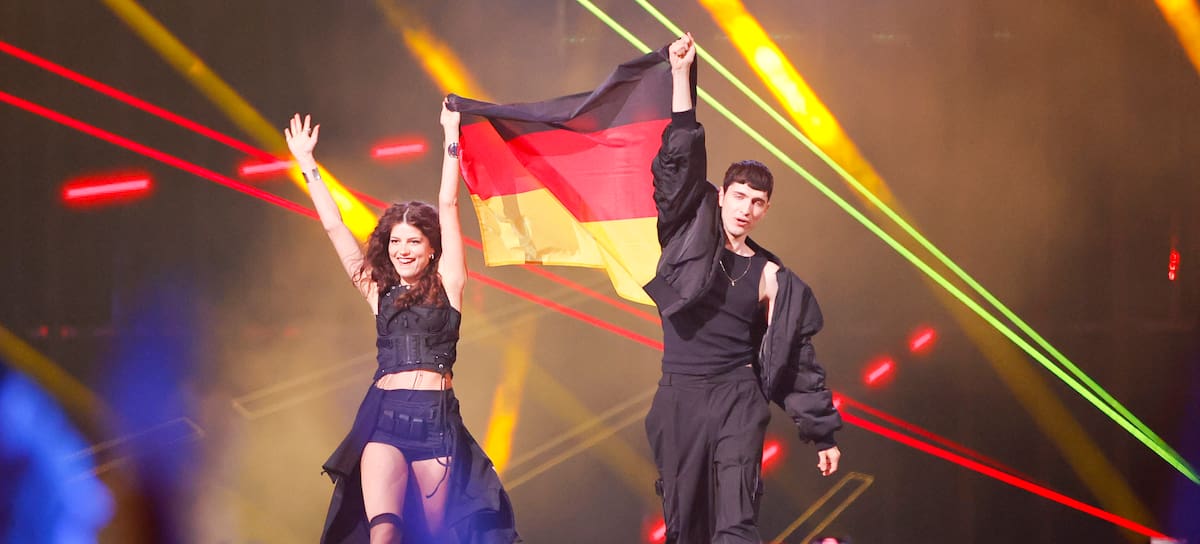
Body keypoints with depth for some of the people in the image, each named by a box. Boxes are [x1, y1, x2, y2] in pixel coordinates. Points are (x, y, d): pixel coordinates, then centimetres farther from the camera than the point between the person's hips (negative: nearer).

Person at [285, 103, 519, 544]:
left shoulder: (447, 286, 8)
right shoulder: (378, 291, 14)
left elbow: (448, 207, 7)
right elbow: (334, 227, 15)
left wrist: (451, 139, 6)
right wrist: (306, 164, 15)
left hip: (436, 418, 0)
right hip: (384, 415, 1)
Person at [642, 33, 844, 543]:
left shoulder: (769, 276, 4)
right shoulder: (691, 236, 4)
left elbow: (796, 358, 8)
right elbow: (681, 163, -5)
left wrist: (822, 434, 7)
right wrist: (681, 76, -13)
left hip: (737, 400, -1)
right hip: (679, 399, 2)